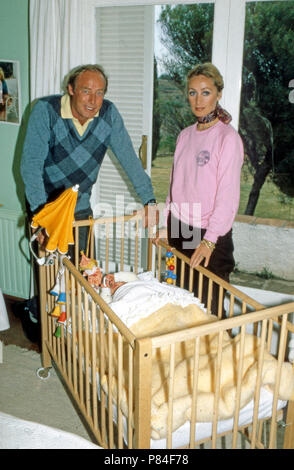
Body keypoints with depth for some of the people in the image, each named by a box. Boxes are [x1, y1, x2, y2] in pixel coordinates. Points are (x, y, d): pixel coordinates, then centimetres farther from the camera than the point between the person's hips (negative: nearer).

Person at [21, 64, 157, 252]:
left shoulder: (109, 113, -8)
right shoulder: (46, 110, -18)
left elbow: (129, 158, -6)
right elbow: (31, 164, -24)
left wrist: (149, 201, -12)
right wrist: (40, 213, -34)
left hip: (81, 208, 3)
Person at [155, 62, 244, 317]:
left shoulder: (228, 137, -11)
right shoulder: (185, 135, 10)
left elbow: (228, 196, -16)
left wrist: (209, 240, -21)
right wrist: (167, 226, 12)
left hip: (210, 236, -6)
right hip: (179, 230, 6)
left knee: (208, 305, 1)